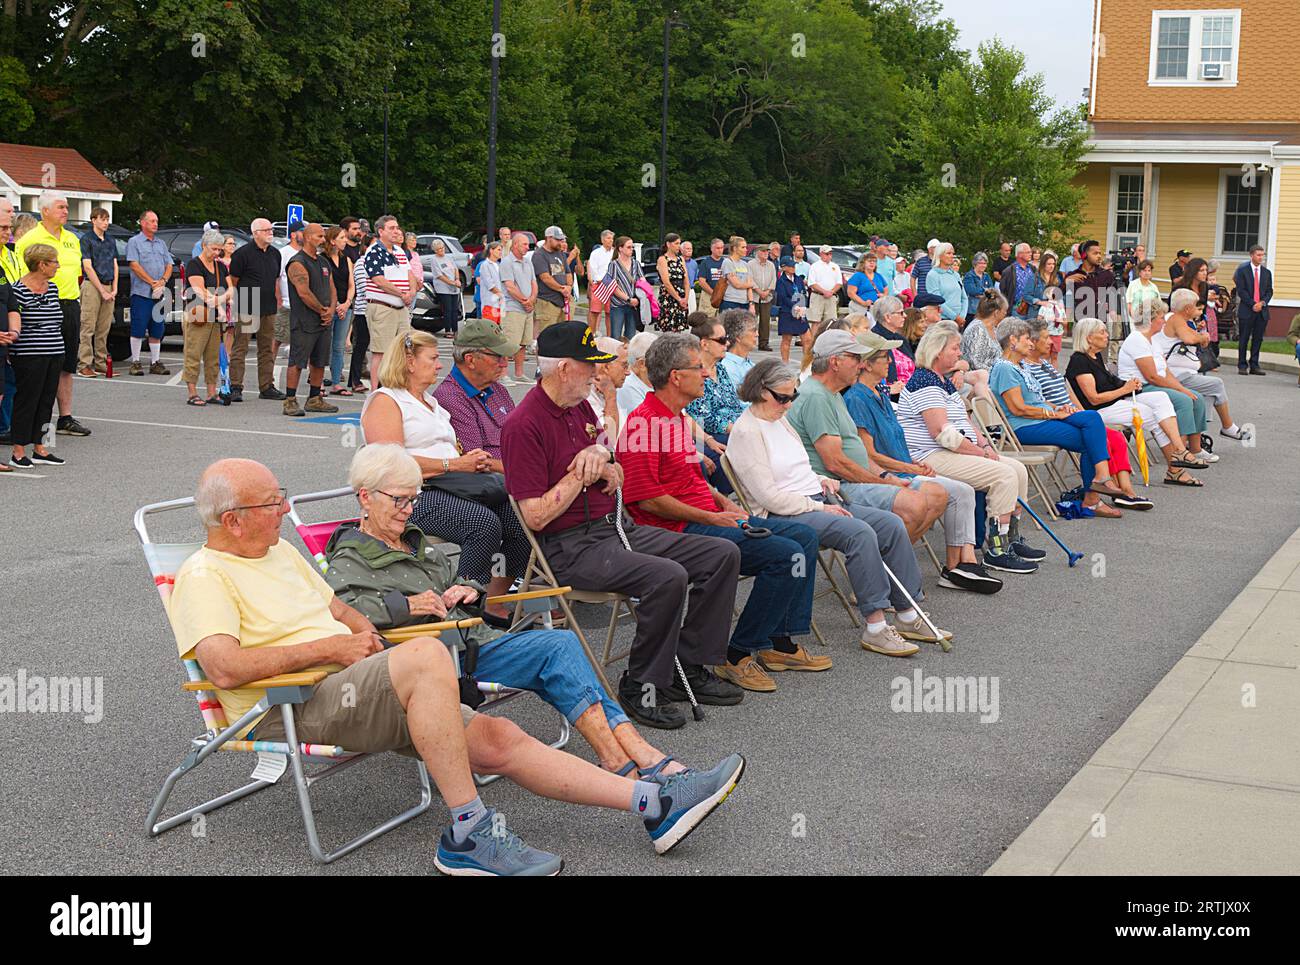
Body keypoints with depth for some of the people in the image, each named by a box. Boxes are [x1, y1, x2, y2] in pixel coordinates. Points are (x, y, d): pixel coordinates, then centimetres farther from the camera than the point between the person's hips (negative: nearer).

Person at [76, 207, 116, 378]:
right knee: (88, 328, -6)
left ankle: (101, 364, 10)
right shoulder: (87, 239, -3)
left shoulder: (111, 241, 16)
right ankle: (84, 365, -6)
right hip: (91, 286, -6)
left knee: (104, 329, 6)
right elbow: (87, 267, -8)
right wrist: (102, 291, -10)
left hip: (108, 288, 6)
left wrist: (114, 289, 3)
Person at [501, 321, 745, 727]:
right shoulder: (524, 426, -14)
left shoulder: (580, 407, 13)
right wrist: (581, 473, -15)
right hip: (571, 548, -9)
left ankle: (689, 667, 8)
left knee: (723, 554, 1)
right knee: (668, 577, -31)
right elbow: (536, 516, -20)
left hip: (617, 527, 9)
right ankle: (640, 688, -12)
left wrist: (605, 466, 1)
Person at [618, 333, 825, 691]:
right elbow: (647, 498, -21)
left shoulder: (678, 418, 18)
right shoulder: (644, 423, -16)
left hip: (708, 517, 11)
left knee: (804, 537, 10)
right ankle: (736, 656, -13)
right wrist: (709, 517, -16)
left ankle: (782, 642, 10)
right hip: (680, 530, -11)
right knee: (787, 553, -21)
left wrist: (723, 502, 11)